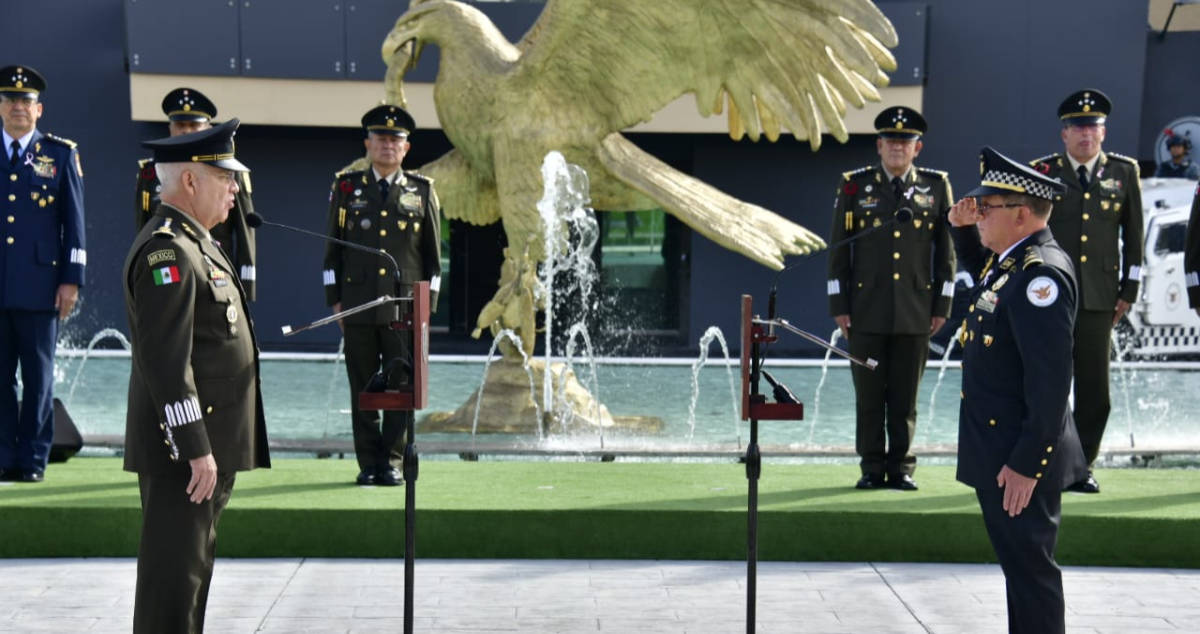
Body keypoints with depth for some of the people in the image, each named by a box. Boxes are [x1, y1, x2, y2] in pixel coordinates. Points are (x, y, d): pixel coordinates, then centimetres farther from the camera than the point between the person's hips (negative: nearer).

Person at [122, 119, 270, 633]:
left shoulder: (195, 243, 16)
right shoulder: (166, 251, -17)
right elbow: (166, 360, -23)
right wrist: (195, 448, -24)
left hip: (210, 444, 10)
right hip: (185, 450, -10)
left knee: (194, 565, 17)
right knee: (174, 573, -4)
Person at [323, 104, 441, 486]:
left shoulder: (422, 191, 8)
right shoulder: (346, 187, 9)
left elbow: (433, 254, 10)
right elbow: (333, 250, 11)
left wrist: (428, 303, 4)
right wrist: (335, 300, 5)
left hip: (405, 304, 0)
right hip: (358, 306, 0)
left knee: (402, 384, -1)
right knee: (362, 388, 4)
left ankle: (391, 461, 9)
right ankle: (368, 464, 11)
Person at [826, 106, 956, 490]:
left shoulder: (936, 186, 6)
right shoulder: (854, 186, 4)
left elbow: (946, 250, 9)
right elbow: (838, 249, 5)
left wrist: (942, 304, 5)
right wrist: (839, 305, 0)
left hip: (915, 311, 0)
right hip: (866, 311, 0)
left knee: (905, 397, 5)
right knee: (869, 396, 4)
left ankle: (901, 468, 14)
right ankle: (872, 468, 13)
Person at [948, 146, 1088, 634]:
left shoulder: (1040, 274, -22)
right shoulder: (1009, 259, 8)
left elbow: (1050, 379, -26)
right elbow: (978, 269, 34)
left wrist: (1025, 464, -24)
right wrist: (962, 227, 13)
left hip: (1019, 458, -10)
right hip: (997, 448, 10)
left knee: (1029, 566, -1)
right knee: (1018, 561, 19)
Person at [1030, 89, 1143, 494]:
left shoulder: (1123, 171, 9)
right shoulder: (1042, 172, 4)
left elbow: (1133, 235, 12)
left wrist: (1129, 290, 7)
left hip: (1099, 299, 1)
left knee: (1094, 390, 3)